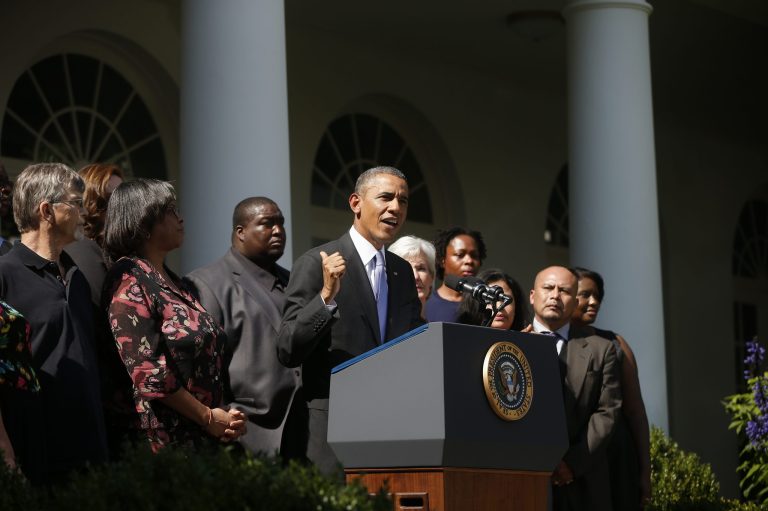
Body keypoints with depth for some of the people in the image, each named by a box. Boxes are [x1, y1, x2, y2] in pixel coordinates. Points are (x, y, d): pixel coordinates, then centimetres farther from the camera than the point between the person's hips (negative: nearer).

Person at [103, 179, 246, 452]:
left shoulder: (171, 281, 16)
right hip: (162, 439, -8)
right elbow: (148, 374, -17)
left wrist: (224, 417, 4)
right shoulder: (130, 283, -10)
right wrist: (208, 417, -12)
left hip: (200, 438, 8)